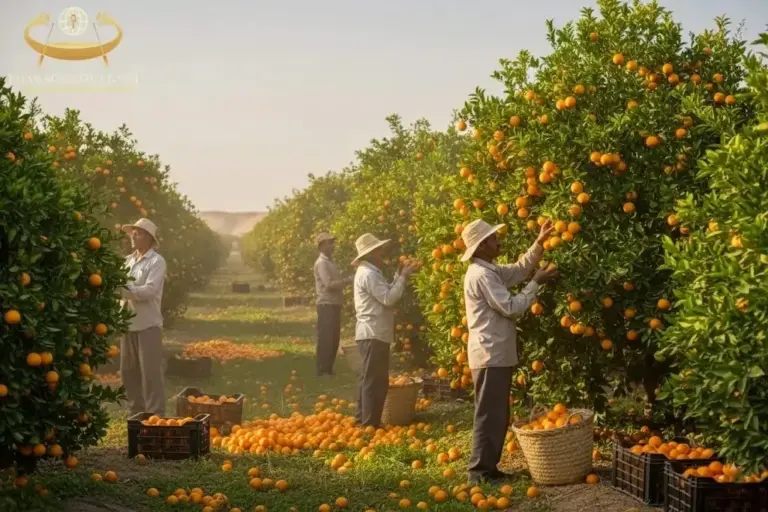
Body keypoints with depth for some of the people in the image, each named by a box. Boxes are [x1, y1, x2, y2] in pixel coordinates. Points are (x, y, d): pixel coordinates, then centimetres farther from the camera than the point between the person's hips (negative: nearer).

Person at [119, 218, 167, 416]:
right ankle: (137, 412, 22)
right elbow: (122, 286, 12)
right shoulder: (128, 260, 15)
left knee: (151, 372, -5)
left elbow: (149, 290, -17)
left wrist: (124, 289, -22)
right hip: (129, 323, 7)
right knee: (128, 371, 12)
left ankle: (156, 416, 0)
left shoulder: (156, 262, -6)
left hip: (148, 324, -7)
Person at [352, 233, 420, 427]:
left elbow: (386, 293, 19)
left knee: (370, 380, 16)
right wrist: (403, 277, -14)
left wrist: (400, 275, 11)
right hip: (374, 335, -11)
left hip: (372, 334, 11)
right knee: (376, 381, -8)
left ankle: (362, 422, 22)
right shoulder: (368, 274, -16)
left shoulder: (368, 272, 18)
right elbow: (388, 298, -21)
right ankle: (371, 425, -6)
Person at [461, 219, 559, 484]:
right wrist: (536, 283, -10)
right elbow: (511, 308, -19)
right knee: (489, 414, -6)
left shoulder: (490, 271, 15)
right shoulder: (482, 275, -18)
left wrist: (539, 243, 12)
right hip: (490, 355, -10)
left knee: (497, 414, 14)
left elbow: (518, 270, 21)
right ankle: (480, 470, -2)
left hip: (495, 354, 10)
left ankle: (487, 466, 19)